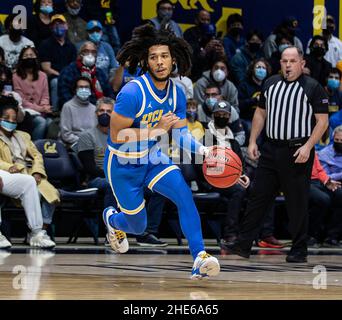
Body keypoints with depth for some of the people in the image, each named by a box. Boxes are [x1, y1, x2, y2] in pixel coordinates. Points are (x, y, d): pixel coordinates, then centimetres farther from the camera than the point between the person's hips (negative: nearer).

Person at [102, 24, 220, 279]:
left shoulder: (176, 94, -6)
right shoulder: (132, 92, -27)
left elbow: (182, 135, -1)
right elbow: (116, 137, -25)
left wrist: (202, 150, -21)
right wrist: (156, 130, -31)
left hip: (154, 158, 5)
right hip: (123, 165, -5)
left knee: (184, 194, -22)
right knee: (138, 226, 9)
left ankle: (200, 258, -25)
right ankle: (112, 218, 46)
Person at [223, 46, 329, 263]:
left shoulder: (313, 88, -4)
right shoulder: (271, 84, 11)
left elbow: (322, 121, -7)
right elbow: (261, 113, 19)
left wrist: (308, 147, -17)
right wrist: (253, 141, 10)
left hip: (297, 151, -5)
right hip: (271, 149, 5)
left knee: (297, 202, 0)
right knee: (258, 196, 4)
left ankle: (299, 250, 10)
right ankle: (244, 244, 7)